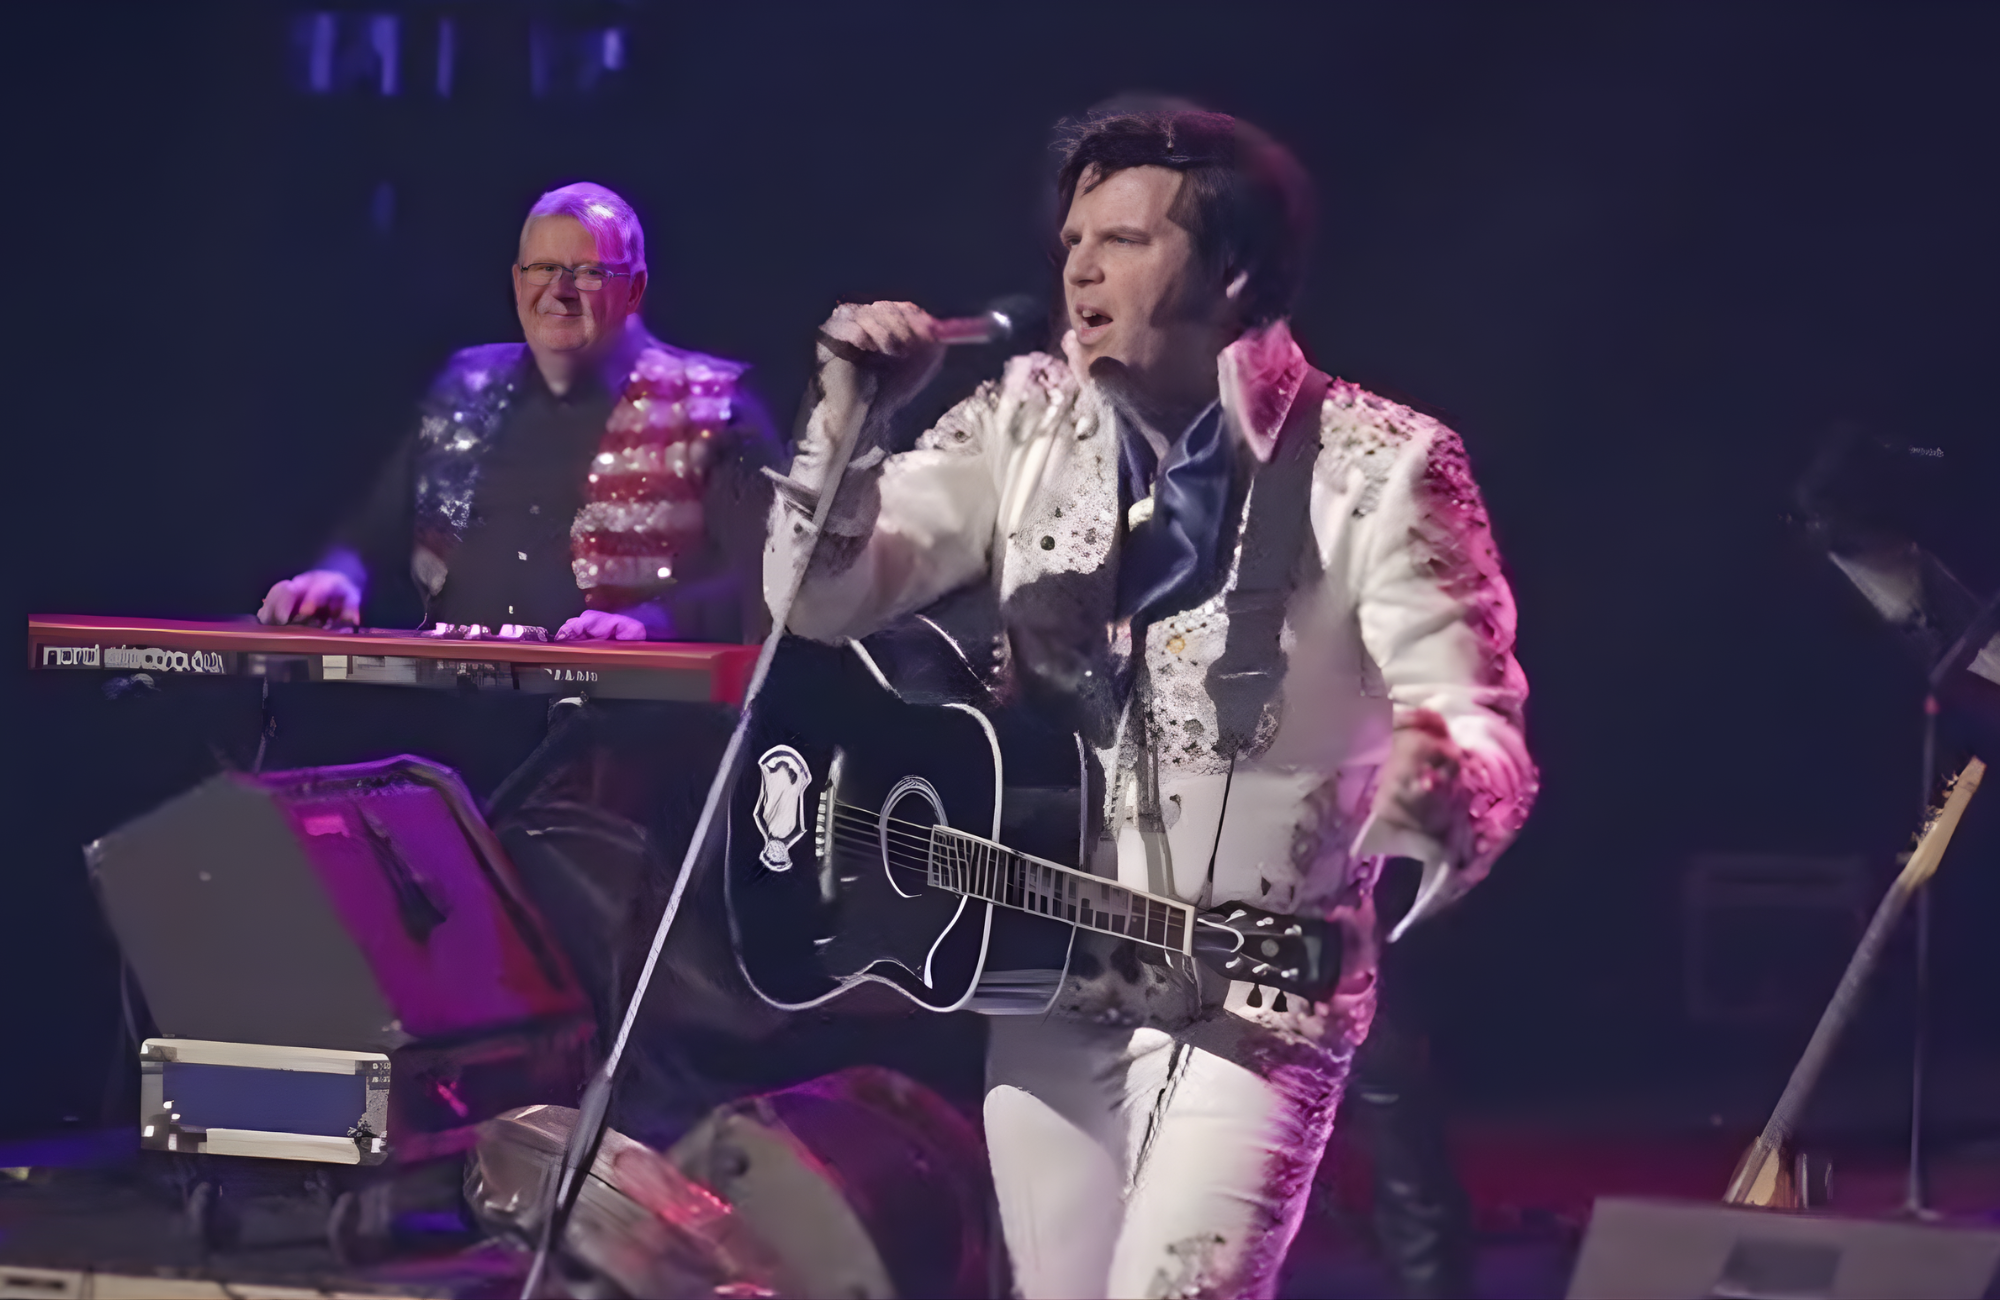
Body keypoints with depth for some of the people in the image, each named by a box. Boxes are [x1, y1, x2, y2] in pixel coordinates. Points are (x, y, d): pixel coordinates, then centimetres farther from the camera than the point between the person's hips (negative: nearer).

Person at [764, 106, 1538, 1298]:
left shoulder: (1380, 466, -12)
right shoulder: (1027, 422, 3)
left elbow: (1480, 727, -18)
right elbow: (822, 598, 2)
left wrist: (1444, 784, -42)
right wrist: (852, 418, -15)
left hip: (1252, 996, -5)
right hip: (1041, 979, 5)